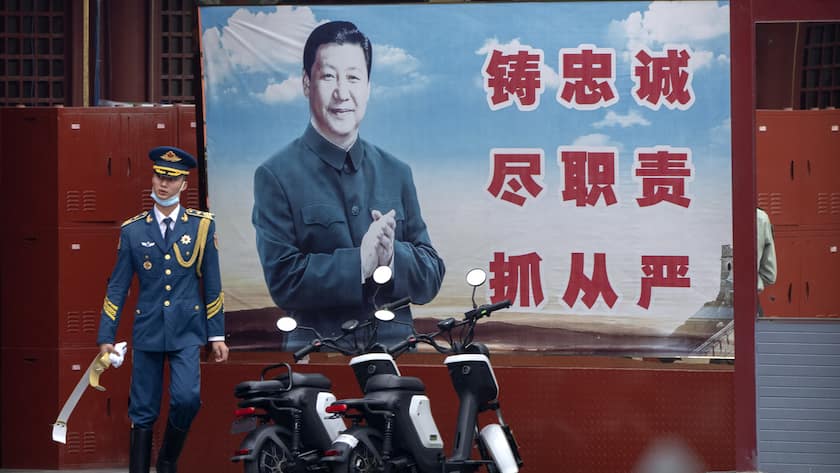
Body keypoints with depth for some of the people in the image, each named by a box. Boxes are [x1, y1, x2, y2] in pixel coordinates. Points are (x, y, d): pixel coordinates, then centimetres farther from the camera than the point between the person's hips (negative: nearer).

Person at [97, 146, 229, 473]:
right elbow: (117, 287, 6)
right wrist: (106, 337, 2)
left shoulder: (202, 225, 3)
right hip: (147, 331, 1)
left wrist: (217, 335, 3)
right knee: (143, 412, 2)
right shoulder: (133, 230, 4)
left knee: (186, 398, -17)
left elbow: (212, 284, 5)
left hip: (187, 332, -1)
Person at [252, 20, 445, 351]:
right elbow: (283, 280, -9)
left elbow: (431, 278, 10)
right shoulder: (276, 176, -1)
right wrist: (360, 262, -16)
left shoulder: (396, 173, 12)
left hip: (397, 348, 4)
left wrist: (393, 255, -9)